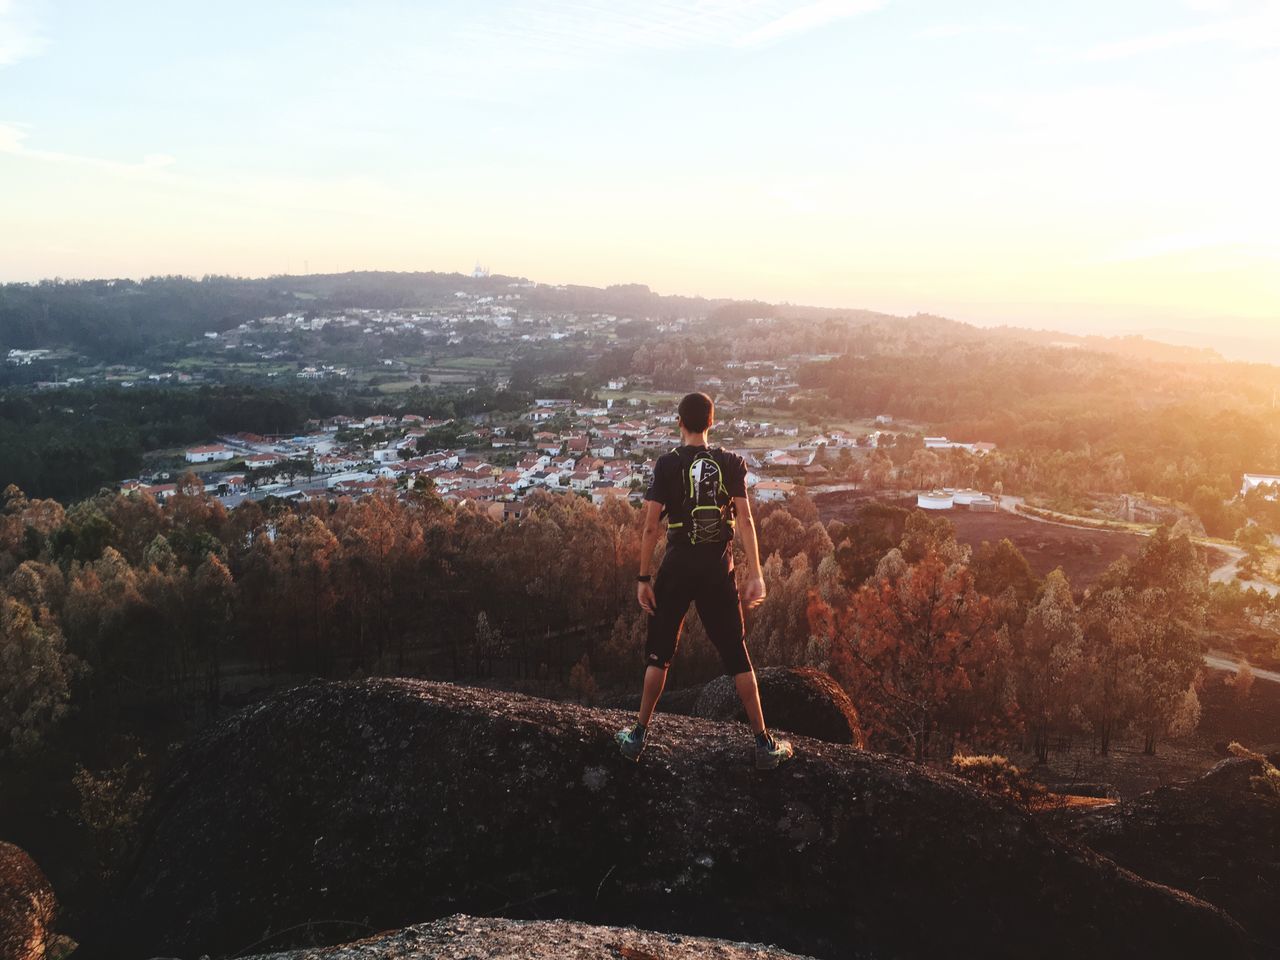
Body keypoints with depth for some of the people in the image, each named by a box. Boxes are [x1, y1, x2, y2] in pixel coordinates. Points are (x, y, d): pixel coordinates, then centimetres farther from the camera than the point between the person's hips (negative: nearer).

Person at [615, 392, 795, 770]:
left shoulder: (667, 464, -3)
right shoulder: (731, 463, 0)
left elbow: (651, 525, -8)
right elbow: (744, 519, -8)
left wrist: (644, 578, -3)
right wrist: (755, 575, -9)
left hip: (677, 567, -1)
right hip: (718, 568, 1)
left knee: (659, 653, 12)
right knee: (736, 656, 7)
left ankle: (638, 735, 19)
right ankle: (764, 744, 10)